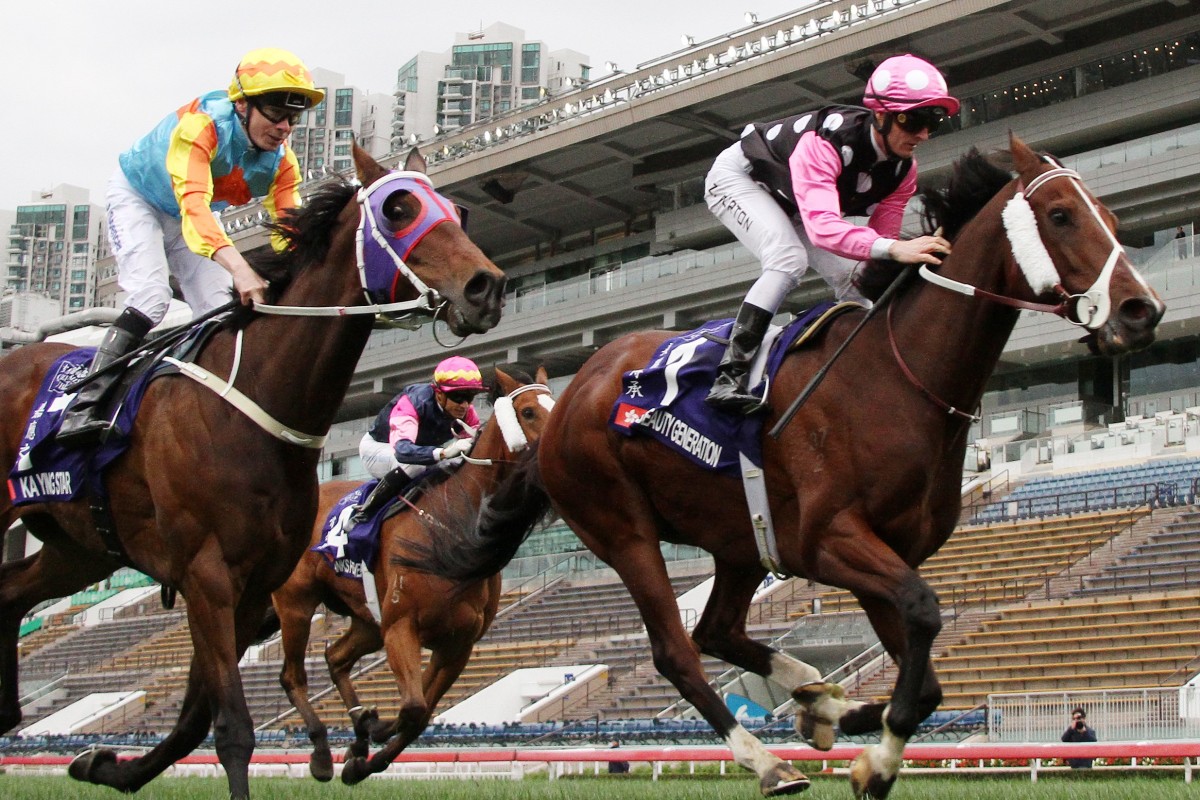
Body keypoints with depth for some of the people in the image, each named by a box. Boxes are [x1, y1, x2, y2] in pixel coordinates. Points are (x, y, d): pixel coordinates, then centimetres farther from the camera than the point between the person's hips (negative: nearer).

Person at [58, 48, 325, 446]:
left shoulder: (281, 163, -19)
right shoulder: (201, 126, -38)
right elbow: (193, 206, -52)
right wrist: (241, 270, -68)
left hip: (198, 215, 6)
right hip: (136, 196, -6)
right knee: (151, 298, -26)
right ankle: (86, 406, -27)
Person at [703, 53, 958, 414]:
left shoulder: (903, 170, -18)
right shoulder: (824, 143, -42)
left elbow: (881, 236, -14)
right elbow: (823, 227, -56)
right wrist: (893, 248, -68)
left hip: (792, 203, 8)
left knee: (855, 281, -4)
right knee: (789, 259, -31)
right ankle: (730, 377, -35)